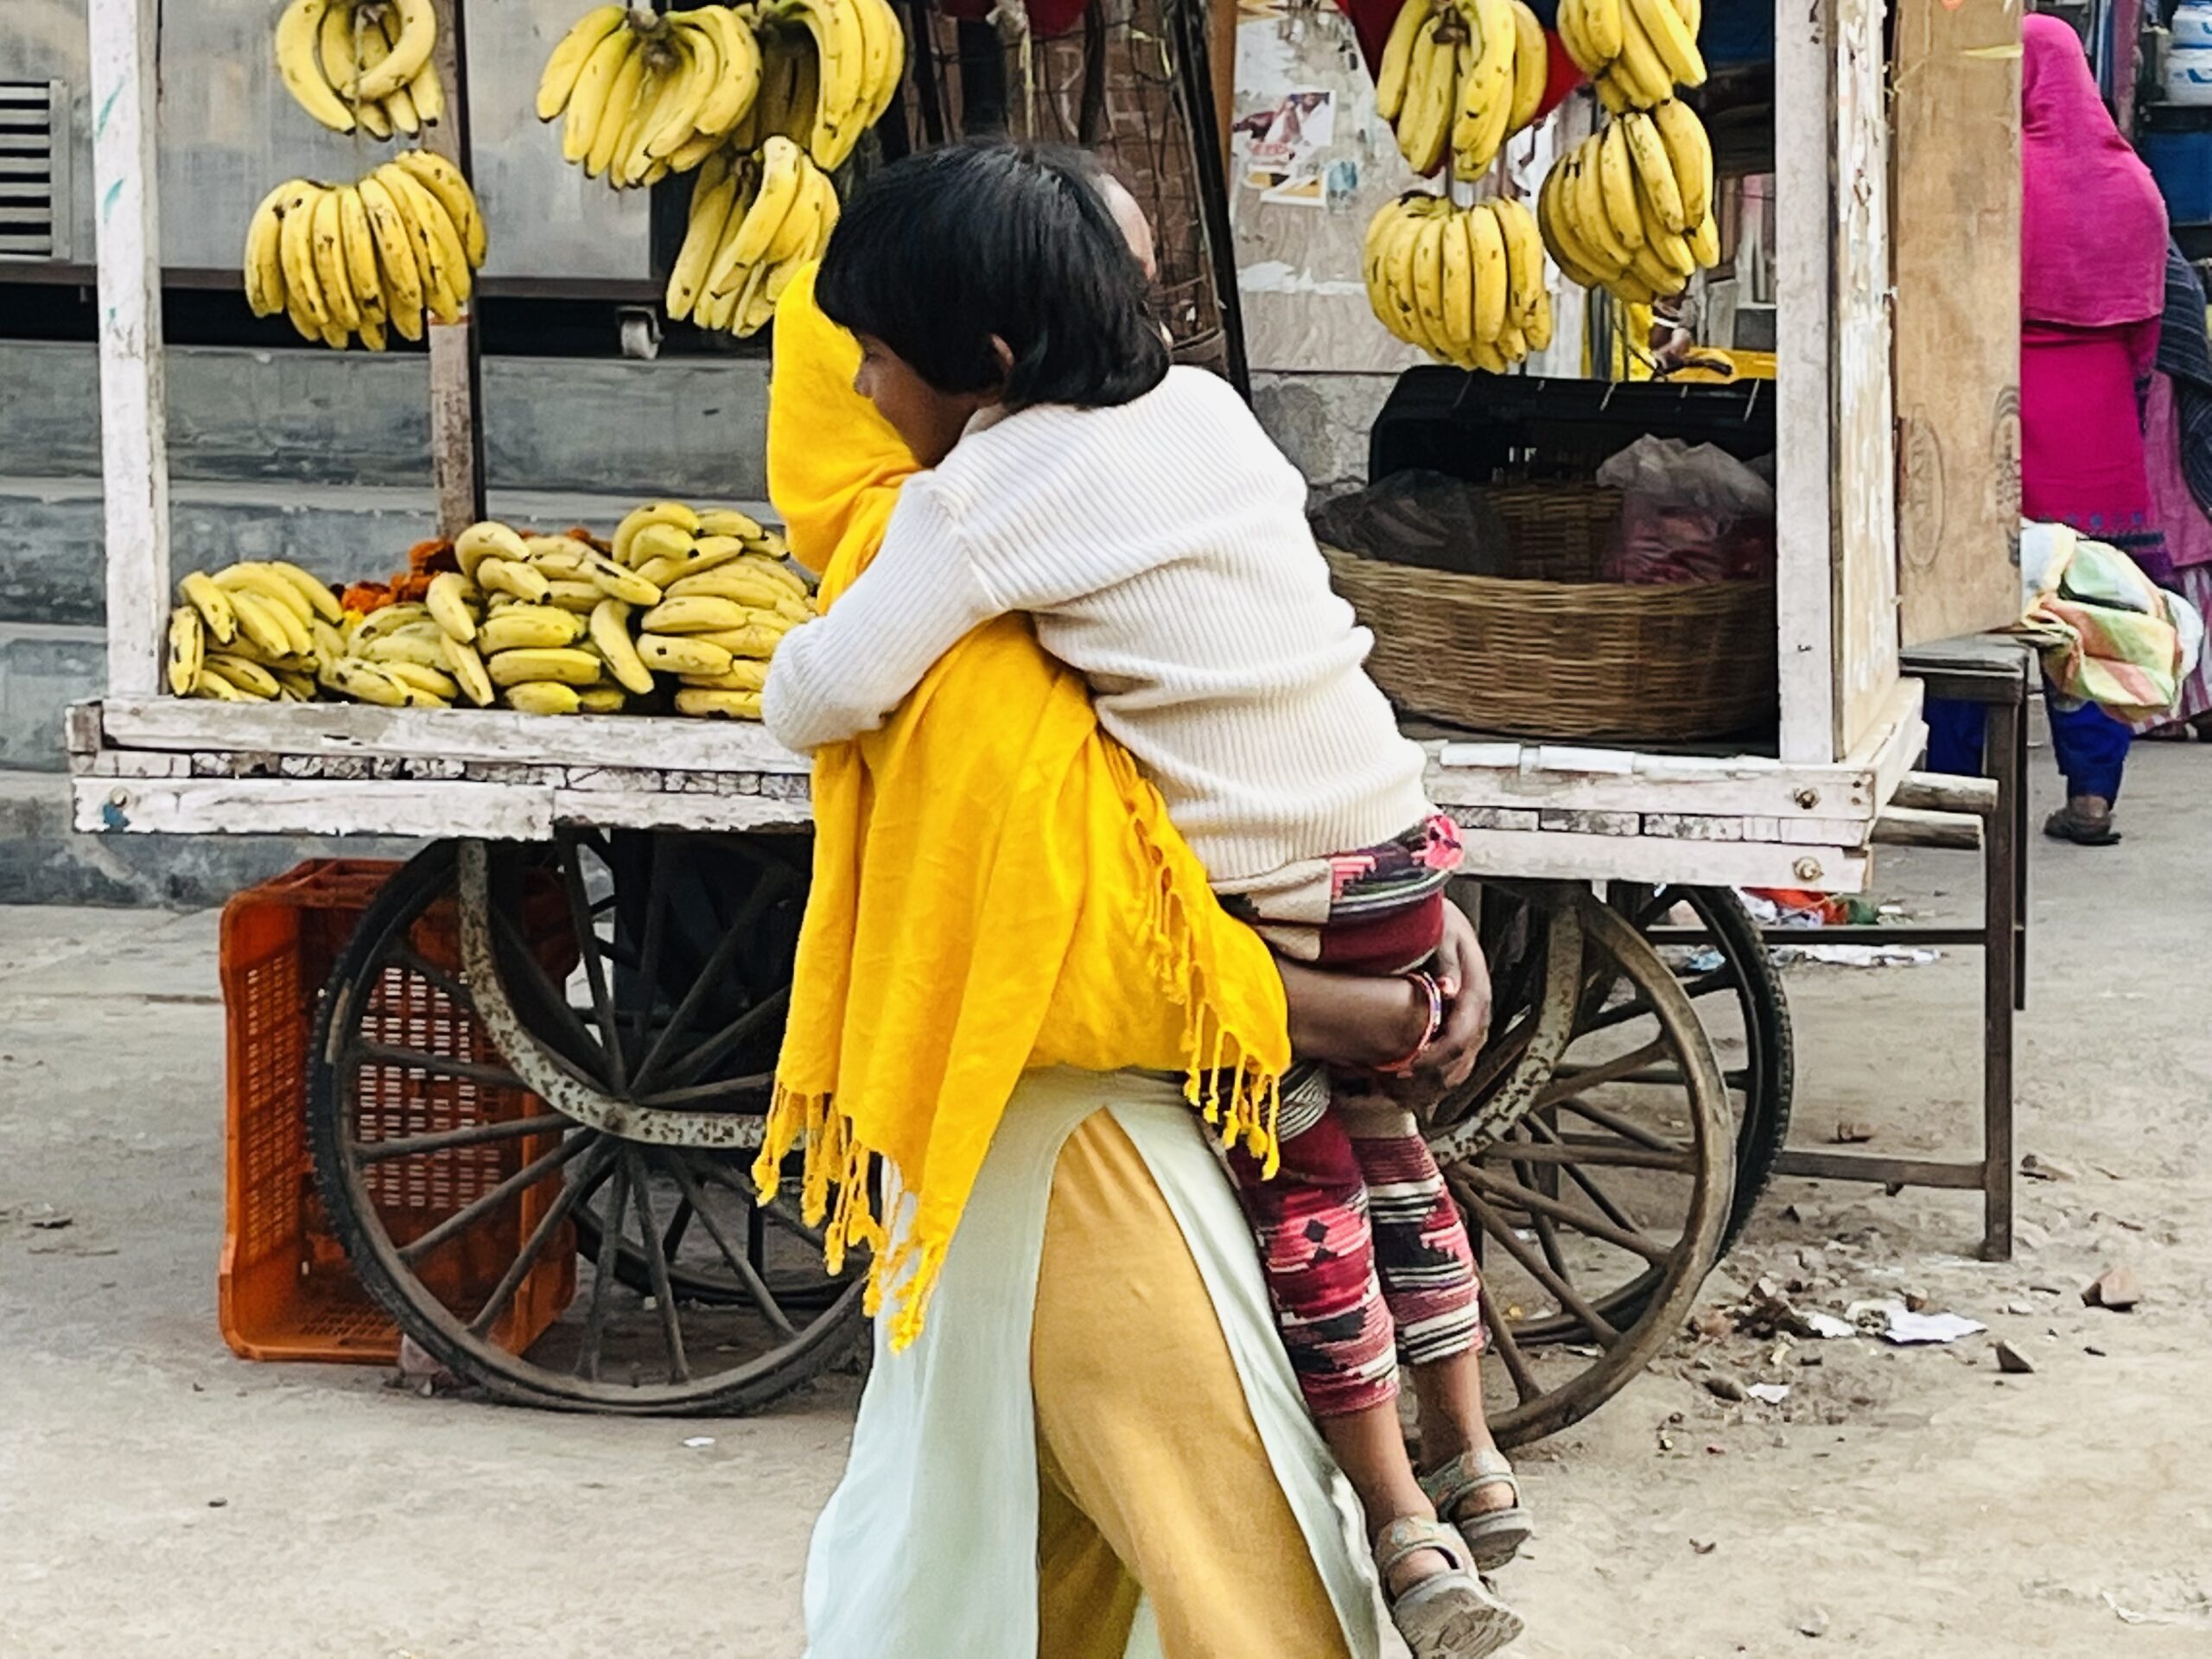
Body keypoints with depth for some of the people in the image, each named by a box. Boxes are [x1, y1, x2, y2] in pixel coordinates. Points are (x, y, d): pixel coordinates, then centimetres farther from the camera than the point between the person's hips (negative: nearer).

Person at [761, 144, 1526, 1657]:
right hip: (1400, 849, 6)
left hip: (1255, 904, -6)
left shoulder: (982, 496, -15)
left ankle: (1407, 1534, 20)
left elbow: (817, 701, -18)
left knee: (1297, 1186, 14)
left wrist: (801, 662, 5)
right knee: (1384, 1142, 25)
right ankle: (1475, 1468, 35)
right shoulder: (1200, 401, 5)